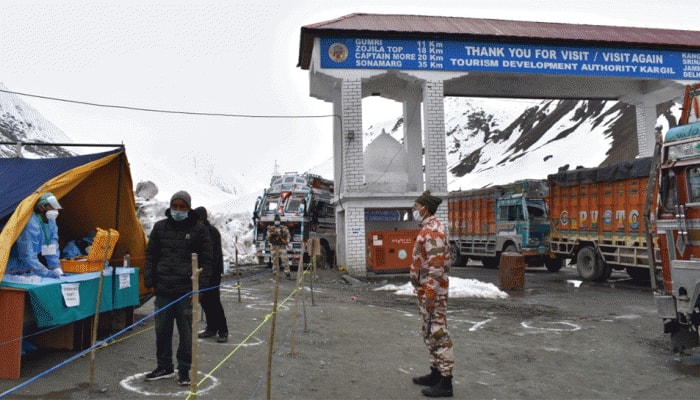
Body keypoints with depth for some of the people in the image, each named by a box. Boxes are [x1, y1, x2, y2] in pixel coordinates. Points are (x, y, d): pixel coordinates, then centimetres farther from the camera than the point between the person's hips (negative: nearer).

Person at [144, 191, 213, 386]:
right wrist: (150, 281, 4)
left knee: (186, 332, 6)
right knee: (162, 330, 13)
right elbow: (150, 255, 12)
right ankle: (164, 367, 29)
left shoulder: (199, 230, -2)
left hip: (186, 290, -3)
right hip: (163, 289, 3)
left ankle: (184, 370, 19)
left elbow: (206, 260, -2)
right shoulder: (160, 227, 7)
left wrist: (200, 286, -9)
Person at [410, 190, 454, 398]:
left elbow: (436, 265, -23)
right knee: (431, 333, 17)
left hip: (432, 291, -11)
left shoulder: (433, 229, -17)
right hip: (426, 290, 11)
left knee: (438, 334, -5)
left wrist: (430, 293, -23)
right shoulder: (428, 228, 15)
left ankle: (445, 382, 2)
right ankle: (436, 374, 28)